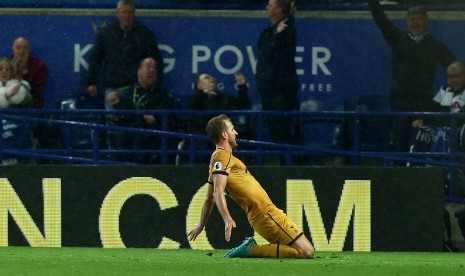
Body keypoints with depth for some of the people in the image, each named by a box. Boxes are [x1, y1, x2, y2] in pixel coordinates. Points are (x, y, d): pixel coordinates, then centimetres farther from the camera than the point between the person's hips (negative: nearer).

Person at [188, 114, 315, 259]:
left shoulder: (218, 157, 19)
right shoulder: (222, 156, -10)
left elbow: (209, 198, 25)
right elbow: (218, 192, -23)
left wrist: (201, 225, 32)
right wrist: (227, 219, -36)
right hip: (266, 214, -10)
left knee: (307, 250, 11)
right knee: (306, 252, -17)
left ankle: (250, 248, 7)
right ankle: (251, 250, -13)